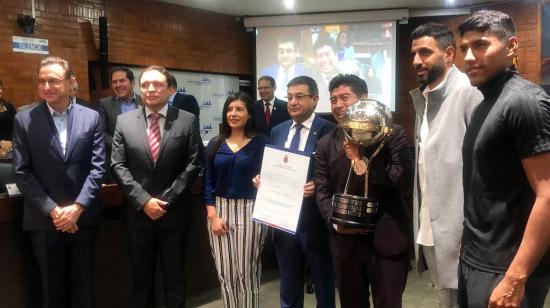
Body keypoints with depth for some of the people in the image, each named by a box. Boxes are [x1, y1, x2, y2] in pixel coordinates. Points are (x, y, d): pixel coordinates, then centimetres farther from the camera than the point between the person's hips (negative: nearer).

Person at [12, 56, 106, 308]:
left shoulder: (91, 117, 1)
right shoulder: (24, 120, -1)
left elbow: (98, 167, -3)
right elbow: (21, 172, -4)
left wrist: (77, 207, -12)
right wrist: (52, 210, -12)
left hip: (83, 218, 1)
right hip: (44, 220, 0)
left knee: (82, 284, 13)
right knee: (52, 286, 13)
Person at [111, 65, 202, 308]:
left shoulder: (188, 120, -2)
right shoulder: (124, 121, 2)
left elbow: (193, 164, -6)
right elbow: (118, 166, -2)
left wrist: (166, 200, -13)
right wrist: (143, 200, -13)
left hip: (174, 213, -1)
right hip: (138, 213, 1)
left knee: (175, 276, 13)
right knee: (141, 276, 14)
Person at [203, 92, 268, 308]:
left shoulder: (261, 143, -1)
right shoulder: (215, 144, 7)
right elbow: (208, 182, 5)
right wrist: (213, 215, -4)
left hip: (250, 211, -2)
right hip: (220, 210, 3)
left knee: (247, 272, 4)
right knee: (225, 273, 7)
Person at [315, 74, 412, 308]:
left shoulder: (391, 133, -2)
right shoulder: (326, 144, 8)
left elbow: (404, 179, -12)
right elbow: (322, 190, 5)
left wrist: (362, 161, -13)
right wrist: (334, 221, -11)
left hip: (387, 239, -3)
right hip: (345, 241, 3)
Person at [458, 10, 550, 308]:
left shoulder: (523, 101, -15)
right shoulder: (484, 106, 11)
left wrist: (515, 279, -23)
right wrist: (468, 247, 12)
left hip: (503, 270, -8)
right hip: (473, 260, 8)